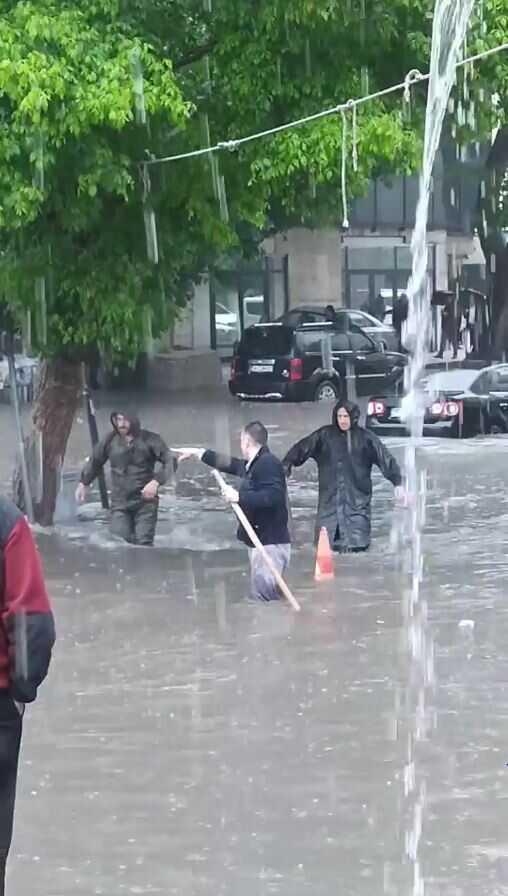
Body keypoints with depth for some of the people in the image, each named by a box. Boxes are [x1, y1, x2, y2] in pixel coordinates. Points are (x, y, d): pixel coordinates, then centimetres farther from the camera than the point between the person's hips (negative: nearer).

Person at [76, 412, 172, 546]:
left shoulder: (149, 440, -8)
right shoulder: (110, 440, 2)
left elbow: (169, 461, -11)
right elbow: (95, 461, 19)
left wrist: (156, 481, -24)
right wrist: (84, 483, 27)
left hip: (145, 502, -2)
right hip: (119, 503, 3)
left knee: (143, 544, -8)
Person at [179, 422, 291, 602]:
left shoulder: (268, 463, -15)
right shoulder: (252, 464, 16)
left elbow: (273, 497, -28)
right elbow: (229, 463, 34)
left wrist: (239, 497, -22)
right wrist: (198, 453, 42)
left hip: (270, 543, -10)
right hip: (260, 542, 10)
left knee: (264, 598, -15)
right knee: (260, 596, 8)